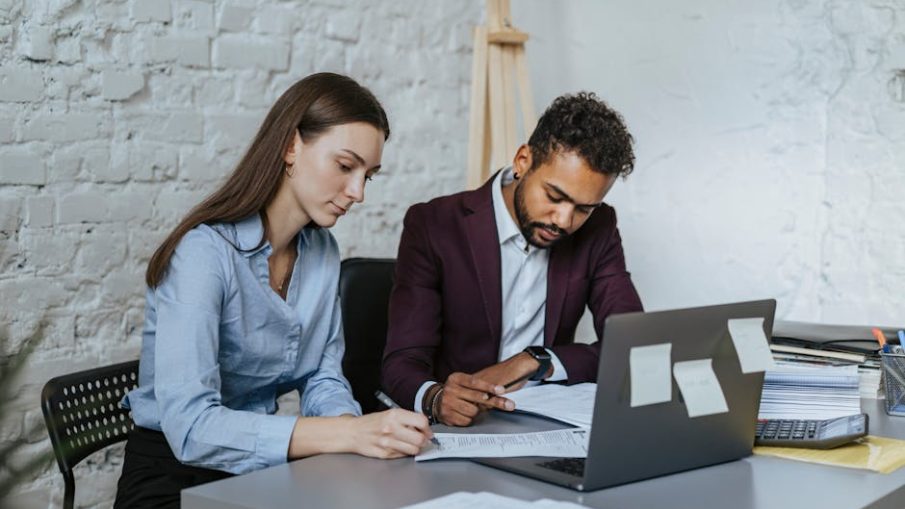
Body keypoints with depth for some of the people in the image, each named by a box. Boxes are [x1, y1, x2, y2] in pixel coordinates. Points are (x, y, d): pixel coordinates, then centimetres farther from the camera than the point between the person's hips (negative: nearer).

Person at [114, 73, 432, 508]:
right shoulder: (204, 252, -20)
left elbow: (323, 377, 6)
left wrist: (350, 426, -17)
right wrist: (348, 433, -35)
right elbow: (190, 427, -29)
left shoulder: (322, 251, 2)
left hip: (263, 470, 6)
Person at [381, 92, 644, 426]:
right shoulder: (433, 226, -9)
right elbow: (402, 364, -13)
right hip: (458, 428, -2)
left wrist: (536, 361, -18)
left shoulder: (598, 229, 1)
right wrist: (435, 398, -36)